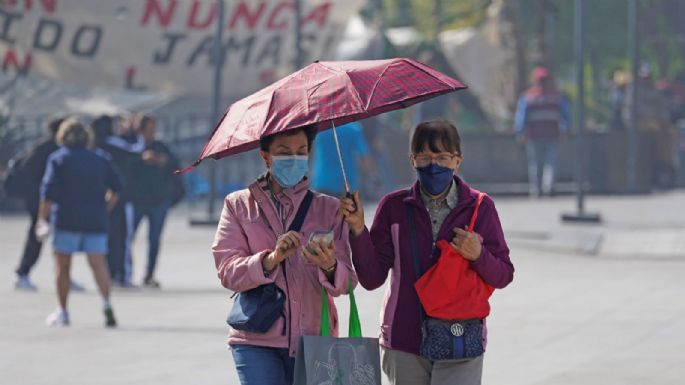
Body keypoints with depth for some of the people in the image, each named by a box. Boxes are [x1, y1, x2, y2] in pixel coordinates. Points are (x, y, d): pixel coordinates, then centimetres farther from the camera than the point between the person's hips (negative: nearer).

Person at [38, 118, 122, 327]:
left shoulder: (58, 159, -1)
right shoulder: (100, 159, 11)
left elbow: (49, 192, -8)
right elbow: (116, 187, 14)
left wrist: (42, 219, -5)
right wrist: (105, 207, 25)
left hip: (67, 221, -3)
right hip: (96, 221, 3)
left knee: (63, 266, 7)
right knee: (98, 263, -3)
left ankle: (62, 312, 11)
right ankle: (106, 303, -24)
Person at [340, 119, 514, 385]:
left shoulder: (480, 208, 0)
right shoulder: (394, 207, 2)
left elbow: (503, 276, 3)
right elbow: (372, 279, -1)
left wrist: (478, 255, -17)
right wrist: (358, 230, -14)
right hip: (404, 348, 2)